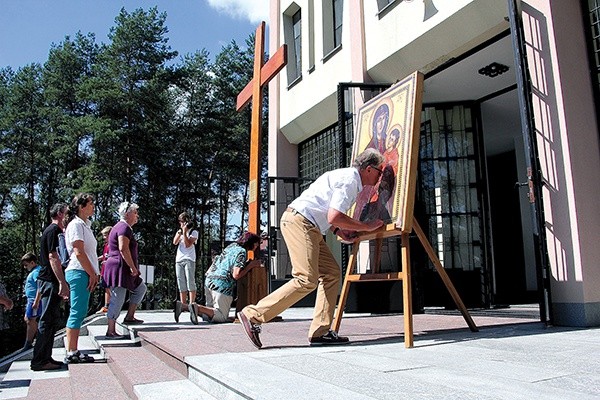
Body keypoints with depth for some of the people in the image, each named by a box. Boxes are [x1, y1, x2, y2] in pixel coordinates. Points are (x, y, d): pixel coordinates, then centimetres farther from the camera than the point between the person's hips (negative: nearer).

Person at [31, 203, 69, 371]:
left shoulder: (56, 230, 19)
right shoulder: (54, 230, -12)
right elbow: (53, 257, -20)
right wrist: (62, 283, -22)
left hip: (50, 282, 10)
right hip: (50, 281, -10)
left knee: (52, 321, 12)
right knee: (48, 321, -7)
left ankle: (45, 358, 18)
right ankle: (39, 361, -2)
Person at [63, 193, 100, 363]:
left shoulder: (85, 224, 20)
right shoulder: (76, 225, -8)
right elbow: (79, 253, -16)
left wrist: (94, 273, 13)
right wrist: (92, 274, -14)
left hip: (86, 274, 9)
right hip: (78, 273, -9)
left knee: (80, 312, 9)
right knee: (77, 312, -8)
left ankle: (74, 351, 14)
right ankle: (71, 353, -4)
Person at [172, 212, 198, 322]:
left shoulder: (193, 232, 4)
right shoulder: (179, 231, 21)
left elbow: (188, 244, -9)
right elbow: (175, 242, 4)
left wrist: (185, 232, -10)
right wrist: (180, 232, -4)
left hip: (189, 260, -5)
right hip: (179, 260, 6)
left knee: (190, 282, -11)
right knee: (181, 284, 4)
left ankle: (191, 304, -12)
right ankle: (183, 304, 7)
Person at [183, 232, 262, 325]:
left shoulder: (232, 245, 15)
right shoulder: (242, 252, -10)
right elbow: (236, 275, -17)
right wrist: (250, 266, -7)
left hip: (209, 281, 9)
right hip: (222, 285, -9)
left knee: (208, 316, 18)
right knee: (221, 317, 2)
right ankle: (198, 308, -17)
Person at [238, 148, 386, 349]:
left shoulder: (346, 176, 22)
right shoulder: (349, 180, -9)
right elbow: (333, 217, -19)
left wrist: (339, 231, 14)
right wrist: (366, 227, -9)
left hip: (309, 227, 11)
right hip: (299, 221, -11)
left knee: (331, 273, 7)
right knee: (307, 280, -16)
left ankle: (320, 332, 7)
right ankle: (253, 315, -12)